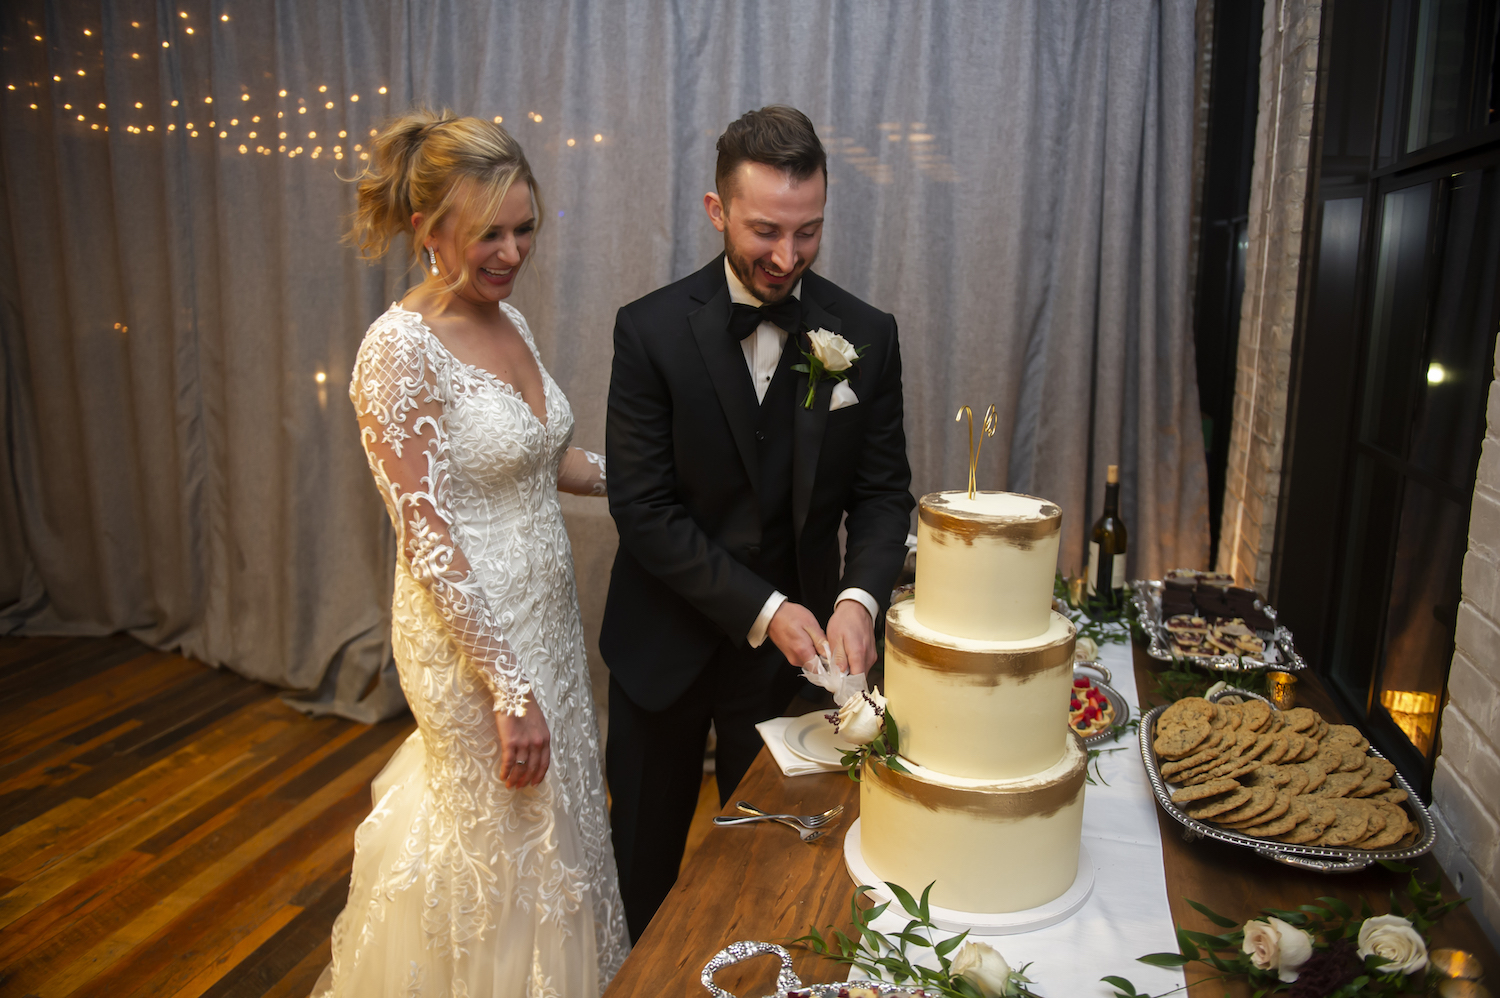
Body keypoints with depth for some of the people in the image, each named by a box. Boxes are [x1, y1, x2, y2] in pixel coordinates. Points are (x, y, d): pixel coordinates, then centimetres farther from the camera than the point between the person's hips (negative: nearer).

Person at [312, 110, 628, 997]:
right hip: (470, 631, -8)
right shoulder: (401, 349, -21)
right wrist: (510, 691, -21)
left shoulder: (508, 320, 3)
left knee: (555, 813, 24)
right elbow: (428, 542, -22)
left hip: (546, 609, 8)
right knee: (509, 835, 12)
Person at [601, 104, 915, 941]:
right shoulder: (652, 330, -14)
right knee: (644, 856, 20)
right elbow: (644, 506, -16)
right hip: (668, 639, -1)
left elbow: (884, 490, -4)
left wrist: (858, 599, -23)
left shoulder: (867, 335, -7)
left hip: (797, 643, 1)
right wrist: (763, 610, -22)